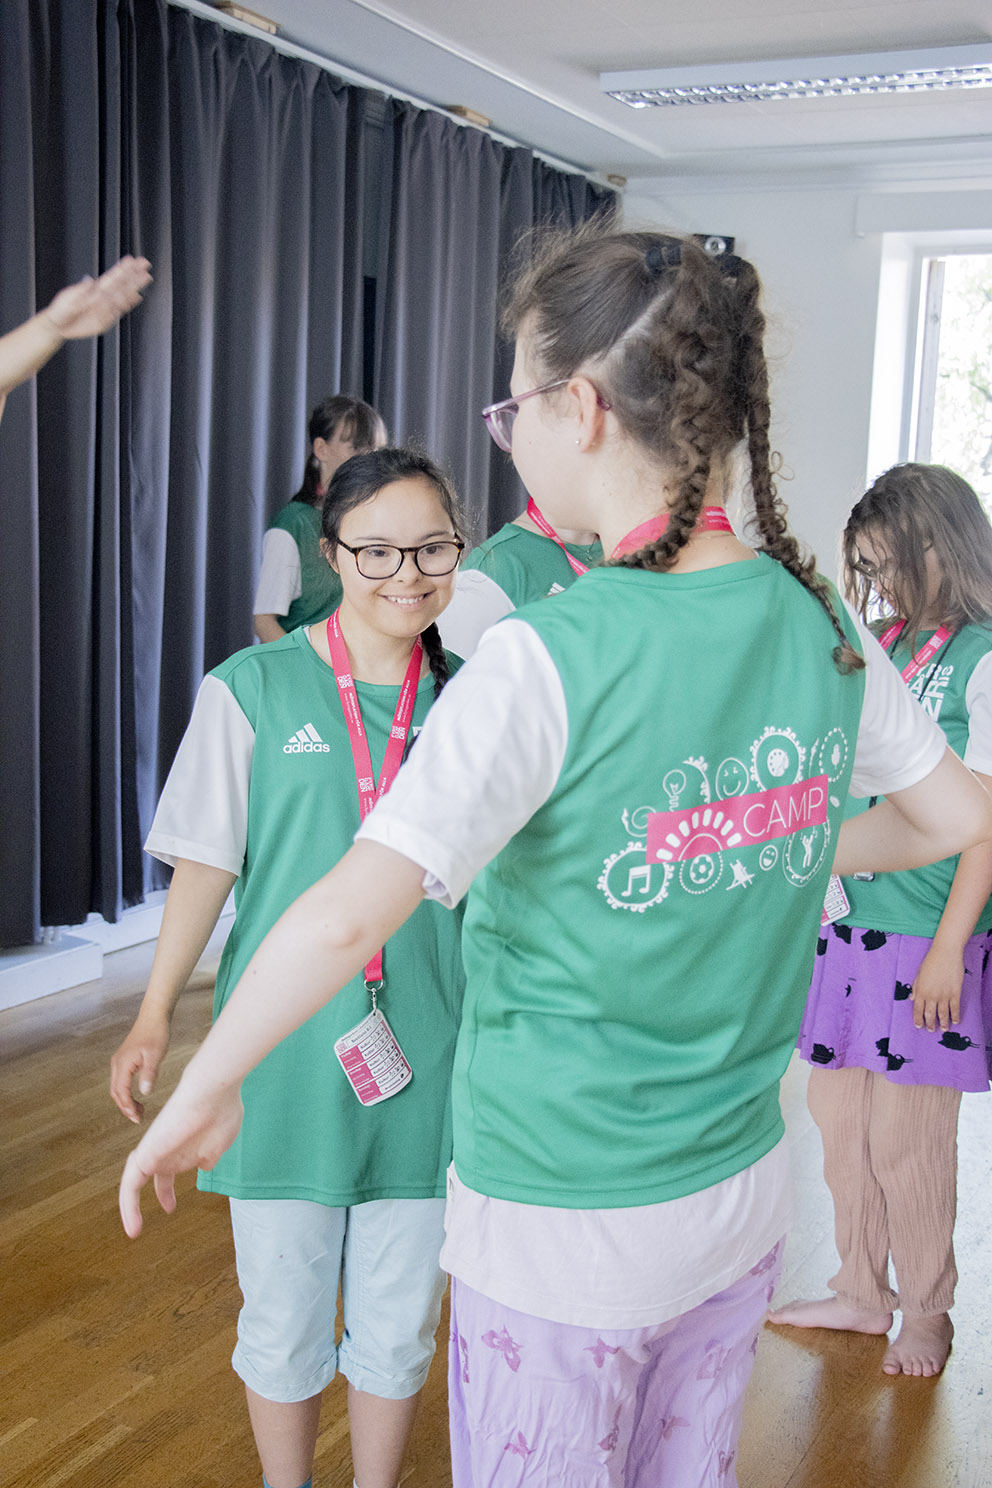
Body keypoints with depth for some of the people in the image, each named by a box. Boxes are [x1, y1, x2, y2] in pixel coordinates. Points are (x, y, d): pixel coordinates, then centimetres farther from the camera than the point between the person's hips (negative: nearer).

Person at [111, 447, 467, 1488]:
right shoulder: (252, 689, -7)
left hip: (424, 1055, 2)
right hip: (286, 1058, -2)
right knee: (283, 1321, 13)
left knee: (399, 1325, 15)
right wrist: (154, 1014, 0)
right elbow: (206, 864, 0)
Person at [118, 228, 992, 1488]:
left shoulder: (551, 658, -25)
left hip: (565, 1232, -6)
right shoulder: (819, 626, -6)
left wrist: (203, 1089, -17)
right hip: (743, 1194, 6)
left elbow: (345, 918, -31)